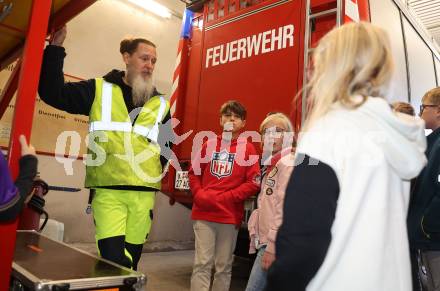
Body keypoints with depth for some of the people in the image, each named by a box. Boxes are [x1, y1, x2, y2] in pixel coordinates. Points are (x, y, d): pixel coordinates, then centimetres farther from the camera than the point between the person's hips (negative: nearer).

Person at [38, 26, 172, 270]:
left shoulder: (160, 105, 10)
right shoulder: (98, 90, 5)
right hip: (107, 191, -2)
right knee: (113, 262, -11)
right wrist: (55, 47, -4)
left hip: (143, 194, 3)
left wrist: (151, 174, 5)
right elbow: (52, 93, -1)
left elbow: (166, 148, 17)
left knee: (129, 262, 12)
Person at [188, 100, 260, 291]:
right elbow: (194, 172, 14)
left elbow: (254, 182, -6)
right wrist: (199, 195, -4)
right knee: (202, 264, 2)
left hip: (230, 216, -1)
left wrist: (225, 198, -13)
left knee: (223, 267, 10)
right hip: (203, 214, 2)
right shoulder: (209, 144, 10)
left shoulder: (247, 148, 1)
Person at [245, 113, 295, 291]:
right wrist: (260, 240, 16)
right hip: (267, 241, 9)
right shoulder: (272, 165, 15)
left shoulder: (287, 164, -13)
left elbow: (285, 209, -20)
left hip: (275, 244, -9)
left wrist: (273, 247, -20)